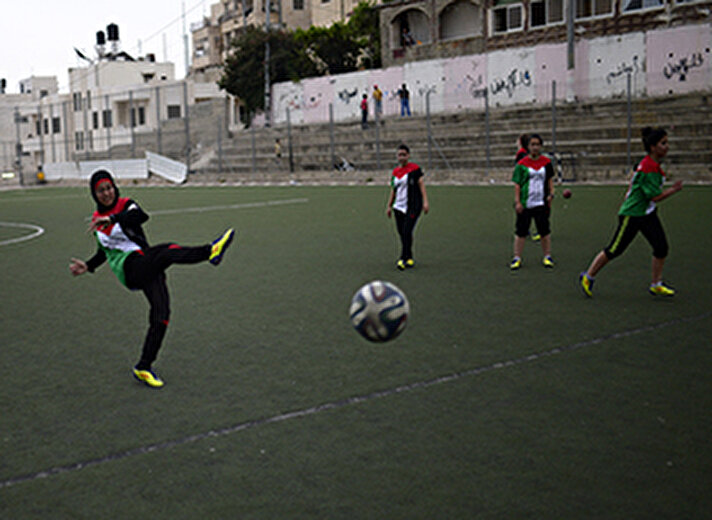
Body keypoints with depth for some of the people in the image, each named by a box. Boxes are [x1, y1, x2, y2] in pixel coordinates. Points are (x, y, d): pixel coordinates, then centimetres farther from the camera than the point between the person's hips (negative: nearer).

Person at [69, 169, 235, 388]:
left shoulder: (125, 205, 7)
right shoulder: (97, 219, 18)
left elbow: (141, 216, -19)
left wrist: (112, 218, -30)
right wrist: (88, 266, 18)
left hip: (148, 268, 0)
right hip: (129, 269, 0)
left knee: (160, 316, -12)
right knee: (168, 251, -31)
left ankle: (143, 367, -1)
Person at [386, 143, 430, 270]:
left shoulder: (414, 168, -4)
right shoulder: (395, 172, 12)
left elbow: (421, 184, -7)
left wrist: (425, 201, -14)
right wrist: (389, 206, 18)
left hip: (412, 206, -6)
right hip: (399, 206, 6)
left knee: (407, 232, -15)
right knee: (401, 233, 7)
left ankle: (404, 259, -14)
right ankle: (409, 259, 18)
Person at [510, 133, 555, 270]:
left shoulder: (546, 162, 5)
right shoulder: (522, 164, -2)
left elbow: (550, 179, 17)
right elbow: (517, 184, -1)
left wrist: (551, 194, 5)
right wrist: (517, 201, -7)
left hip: (542, 203, 2)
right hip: (525, 204, -2)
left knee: (545, 231, 6)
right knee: (521, 232, 2)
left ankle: (547, 256, 19)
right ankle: (517, 258, 11)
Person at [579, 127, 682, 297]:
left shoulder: (653, 164, 5)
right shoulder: (648, 168, -24)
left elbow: (634, 179, 21)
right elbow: (656, 197, -24)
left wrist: (628, 199, 27)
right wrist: (673, 190, -14)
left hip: (647, 214, 9)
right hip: (632, 215, -9)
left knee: (661, 247, 3)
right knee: (614, 250, 0)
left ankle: (656, 285, 15)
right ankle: (588, 277, 15)